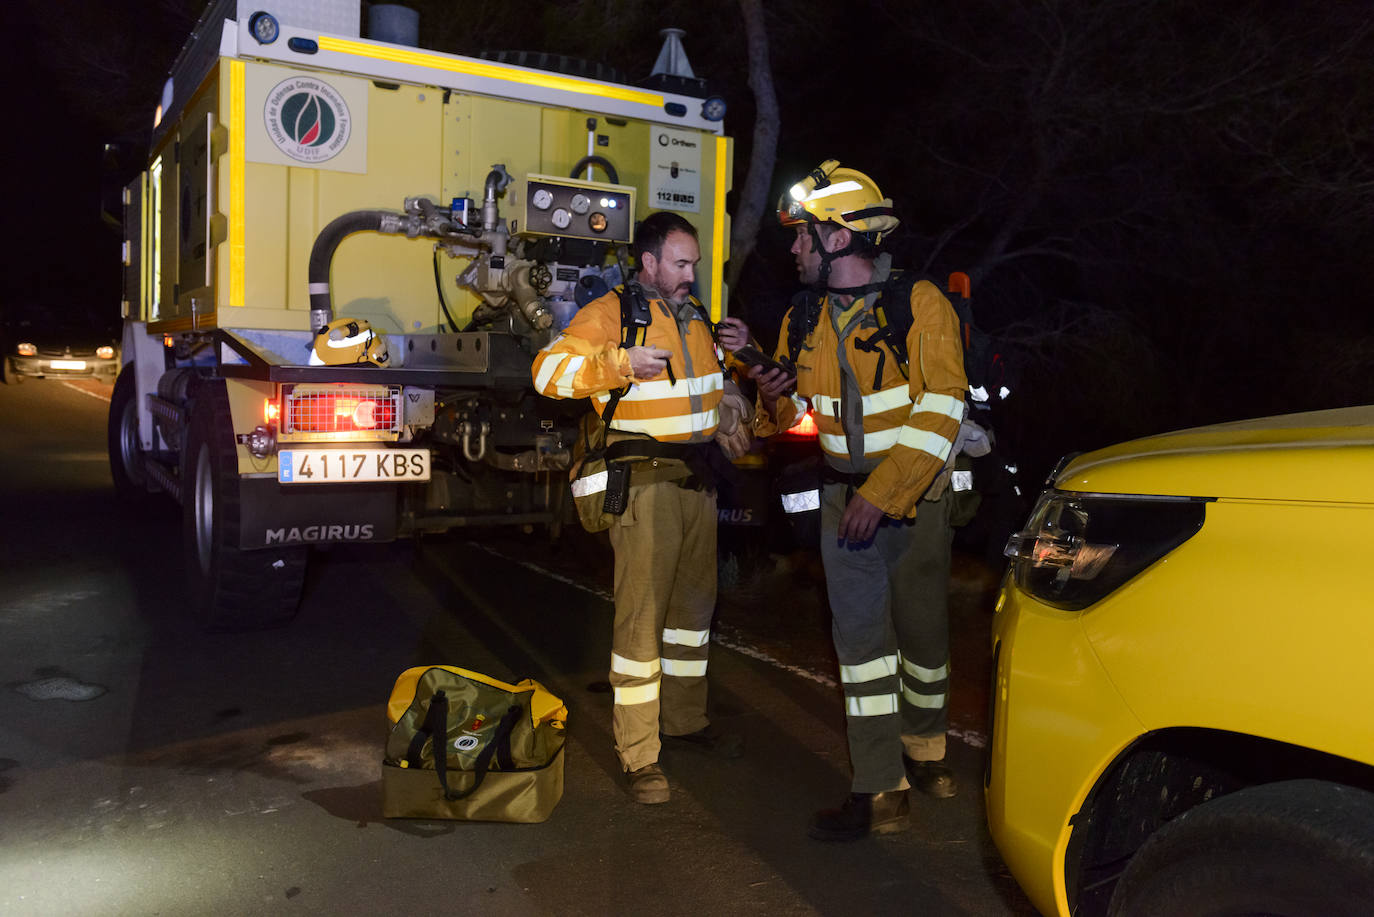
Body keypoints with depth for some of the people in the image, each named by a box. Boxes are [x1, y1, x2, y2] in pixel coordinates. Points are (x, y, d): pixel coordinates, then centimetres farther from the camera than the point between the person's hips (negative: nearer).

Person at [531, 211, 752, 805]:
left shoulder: (695, 316, 18)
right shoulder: (612, 312, -5)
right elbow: (549, 370, -15)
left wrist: (736, 351, 12)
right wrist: (619, 362, -25)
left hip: (699, 478, 8)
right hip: (647, 481, -8)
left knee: (694, 601, 16)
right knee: (641, 615, -7)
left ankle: (685, 718, 33)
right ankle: (639, 755, 1)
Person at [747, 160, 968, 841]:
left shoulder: (919, 305, -11)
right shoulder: (804, 319, 7)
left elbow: (940, 411, -16)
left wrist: (884, 492, -23)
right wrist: (778, 400, -9)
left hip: (914, 496, -3)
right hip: (844, 497, 4)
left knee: (921, 628, 10)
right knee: (860, 633, -2)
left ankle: (924, 747, 35)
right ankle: (881, 791, 4)